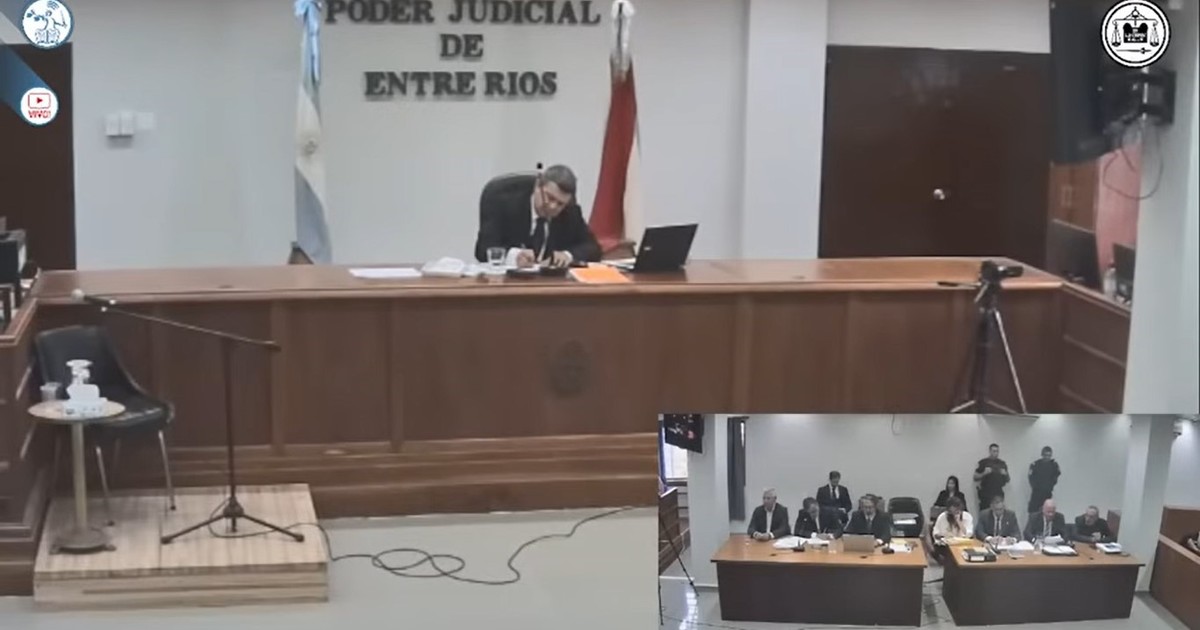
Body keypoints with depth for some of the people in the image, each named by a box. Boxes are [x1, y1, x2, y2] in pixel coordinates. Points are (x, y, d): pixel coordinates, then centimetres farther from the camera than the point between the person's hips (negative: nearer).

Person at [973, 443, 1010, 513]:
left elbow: (1007, 480, 17)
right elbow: (976, 477, 1)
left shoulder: (1002, 463, 12)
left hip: (998, 494, 4)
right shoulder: (983, 462, 1)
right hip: (985, 494, -3)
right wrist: (984, 473, -16)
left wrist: (1005, 474, -4)